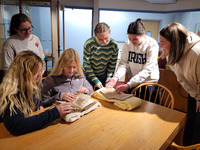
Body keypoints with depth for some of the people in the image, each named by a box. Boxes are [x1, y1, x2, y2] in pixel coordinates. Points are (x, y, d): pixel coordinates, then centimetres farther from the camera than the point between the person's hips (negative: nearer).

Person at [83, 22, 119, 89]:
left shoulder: (114, 45, -16)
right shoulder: (89, 44, -23)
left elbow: (112, 65, -6)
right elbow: (86, 64, -16)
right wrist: (95, 81, -18)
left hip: (104, 75, 2)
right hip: (89, 75, -1)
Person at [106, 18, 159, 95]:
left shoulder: (152, 45, -20)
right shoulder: (128, 44, -9)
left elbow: (147, 70, -26)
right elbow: (123, 63, -7)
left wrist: (128, 85, -34)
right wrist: (116, 77, -27)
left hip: (149, 82, -3)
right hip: (133, 81, 3)